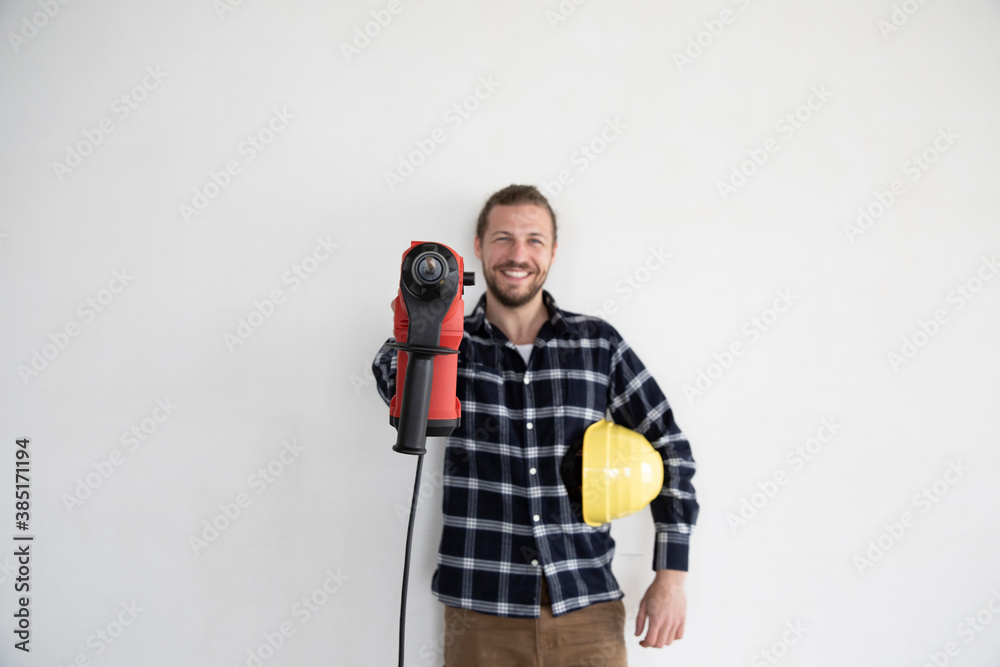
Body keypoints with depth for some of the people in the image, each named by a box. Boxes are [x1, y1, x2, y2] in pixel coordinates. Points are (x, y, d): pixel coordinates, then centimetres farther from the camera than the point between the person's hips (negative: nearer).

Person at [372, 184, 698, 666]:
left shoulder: (599, 343, 4)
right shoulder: (451, 342, 2)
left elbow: (668, 449, 6)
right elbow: (397, 387, -19)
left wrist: (672, 576, 1)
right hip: (481, 613, 0)